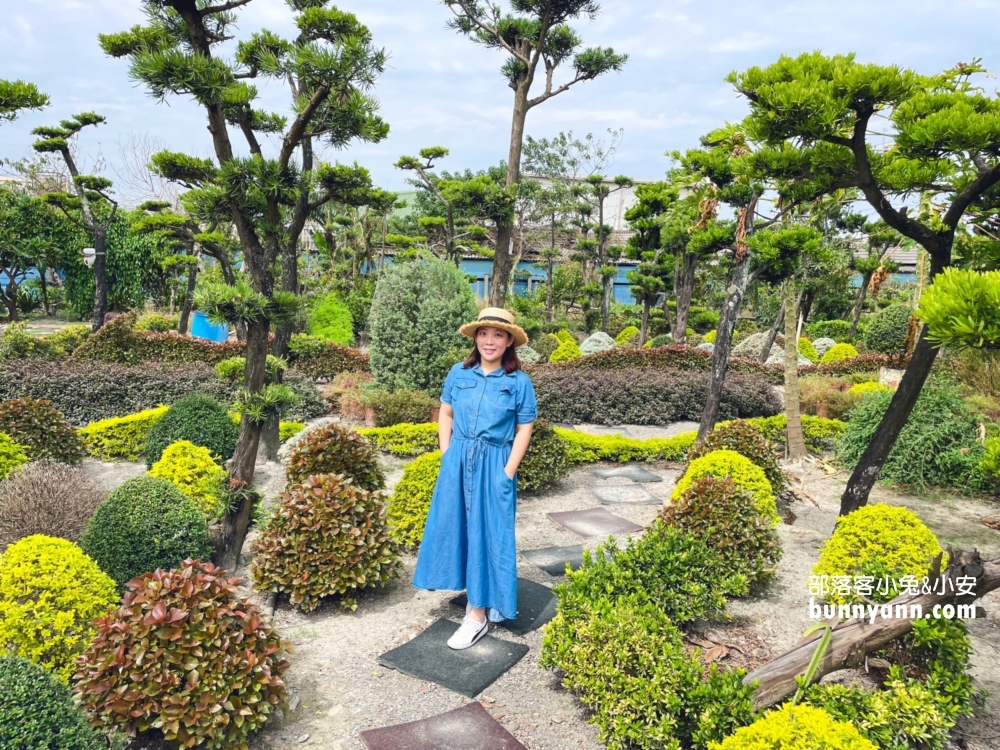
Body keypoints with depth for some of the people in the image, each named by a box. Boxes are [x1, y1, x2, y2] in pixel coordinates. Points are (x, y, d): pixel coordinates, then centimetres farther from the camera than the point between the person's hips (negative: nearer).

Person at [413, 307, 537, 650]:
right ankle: (475, 593, 34)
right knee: (454, 526, 11)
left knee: (487, 533, 1)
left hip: (494, 466, -4)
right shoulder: (459, 373, 2)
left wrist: (507, 472, -9)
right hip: (458, 462, 4)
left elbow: (524, 430, -4)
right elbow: (445, 414, 11)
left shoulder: (519, 382, -6)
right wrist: (447, 454, 2)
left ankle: (479, 614, 10)